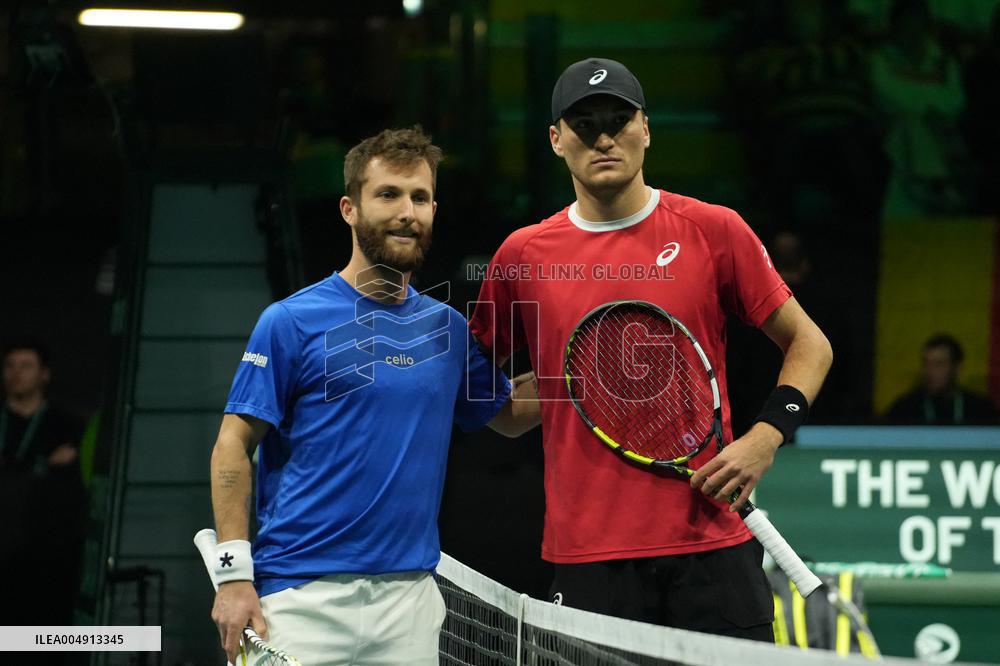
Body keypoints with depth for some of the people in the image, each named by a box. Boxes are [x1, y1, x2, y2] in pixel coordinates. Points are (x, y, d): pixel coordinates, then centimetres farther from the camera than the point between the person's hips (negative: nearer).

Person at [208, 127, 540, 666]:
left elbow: (509, 414, 24)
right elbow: (233, 446, -4)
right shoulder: (291, 321, -3)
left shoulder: (449, 329, 11)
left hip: (410, 601, 4)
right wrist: (235, 576, -12)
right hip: (301, 597, -4)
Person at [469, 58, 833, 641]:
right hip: (589, 555, 1)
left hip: (712, 543, -1)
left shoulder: (714, 230, 2)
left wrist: (767, 436, -7)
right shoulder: (523, 254, 6)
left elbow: (809, 343, 8)